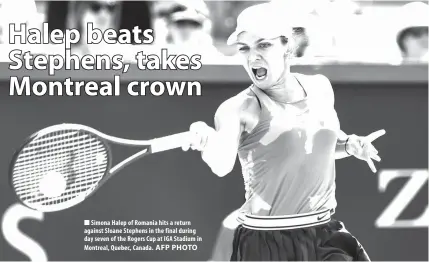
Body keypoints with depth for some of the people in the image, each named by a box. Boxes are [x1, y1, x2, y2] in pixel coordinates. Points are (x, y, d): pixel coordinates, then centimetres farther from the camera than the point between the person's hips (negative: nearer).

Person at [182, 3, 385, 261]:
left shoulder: (319, 87, 3)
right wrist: (207, 141, -52)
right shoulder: (239, 108, -13)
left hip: (327, 234, 5)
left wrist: (350, 144, 3)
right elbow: (222, 166, -32)